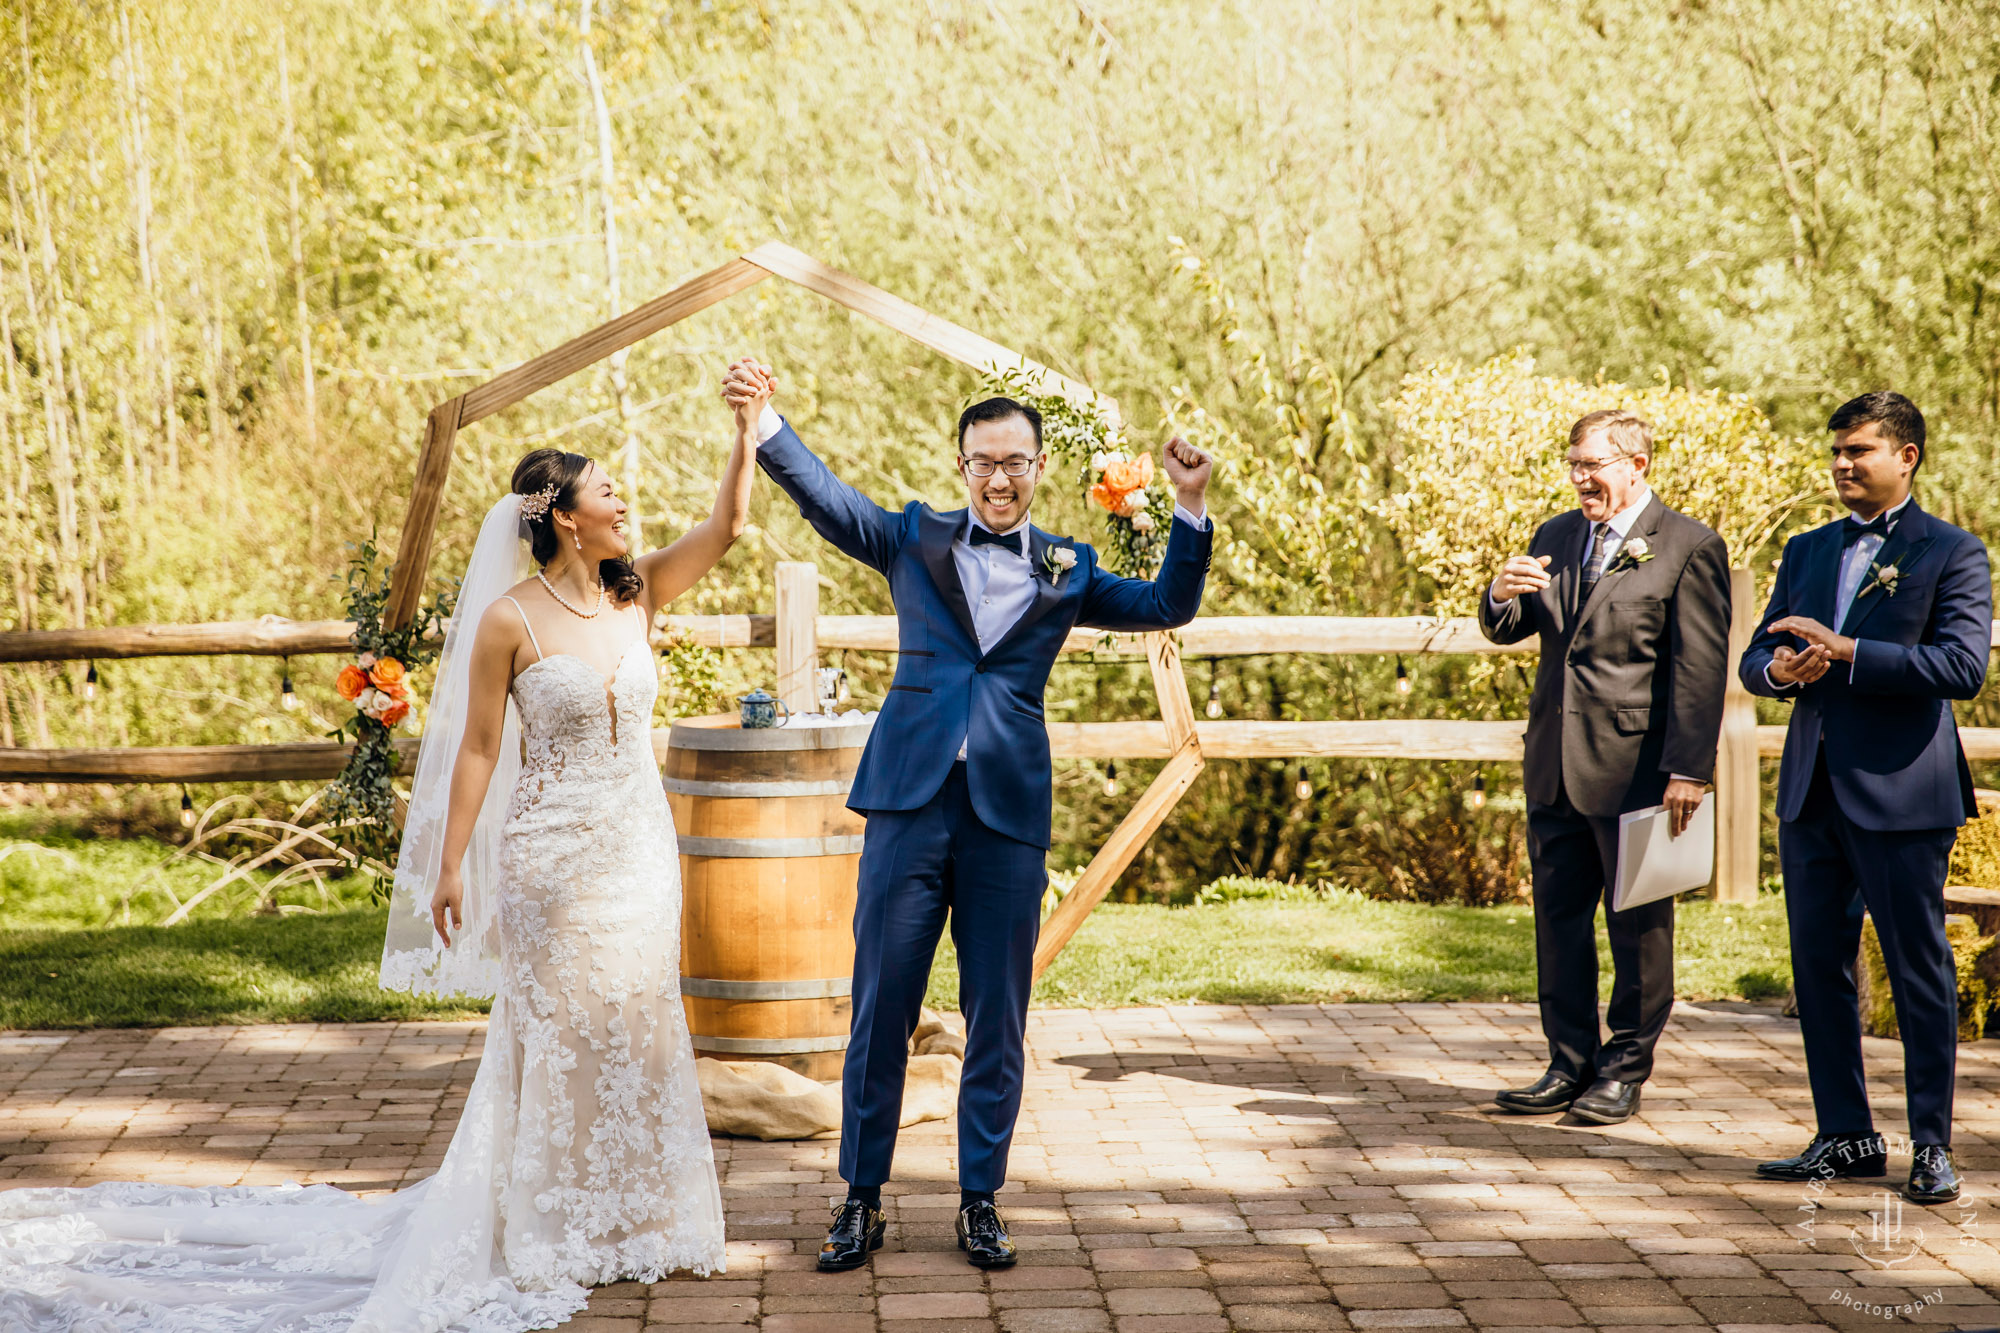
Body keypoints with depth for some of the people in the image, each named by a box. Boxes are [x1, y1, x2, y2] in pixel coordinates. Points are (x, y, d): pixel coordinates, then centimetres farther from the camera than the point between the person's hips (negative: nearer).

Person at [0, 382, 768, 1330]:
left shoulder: (637, 595, 3)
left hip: (638, 850, 5)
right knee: (557, 1037, 1)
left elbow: (725, 526, -4)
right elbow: (477, 748, -8)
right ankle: (554, 1233, 12)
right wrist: (449, 867, -9)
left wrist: (747, 431, -13)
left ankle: (629, 1220, 21)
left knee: (636, 1029, 9)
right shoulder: (509, 621, -11)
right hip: (551, 855, -5)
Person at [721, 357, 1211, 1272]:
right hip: (911, 802, -1)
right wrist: (764, 422, -22)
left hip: (1008, 816, 1)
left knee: (997, 1020, 6)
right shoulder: (915, 539, 8)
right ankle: (861, 1200, 14)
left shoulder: (1066, 570, 12)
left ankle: (980, 1203, 18)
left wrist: (1190, 508, -5)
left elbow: (1168, 606, 8)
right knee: (881, 1008, 3)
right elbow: (823, 494, -5)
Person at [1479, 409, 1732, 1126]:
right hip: (1555, 769, 6)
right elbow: (1507, 632, 13)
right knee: (1558, 918, 10)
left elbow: (1700, 669, -11)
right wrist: (1502, 597, -11)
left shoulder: (1689, 548, -7)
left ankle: (1625, 1069, 14)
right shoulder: (1554, 538, 13)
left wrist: (1688, 770, -16)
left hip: (1635, 766, -6)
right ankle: (1571, 1063, 20)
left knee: (1638, 925, 4)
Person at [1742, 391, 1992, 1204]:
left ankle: (1932, 1147, 7)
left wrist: (1844, 652, -19)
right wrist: (1781, 670, -9)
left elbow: (1963, 666, -15)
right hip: (1812, 792, 6)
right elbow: (1755, 661, 16)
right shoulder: (1807, 551, 16)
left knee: (1919, 971, -1)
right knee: (1818, 965, 8)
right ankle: (1846, 1137, 18)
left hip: (1901, 794, -6)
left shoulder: (1952, 553, -2)